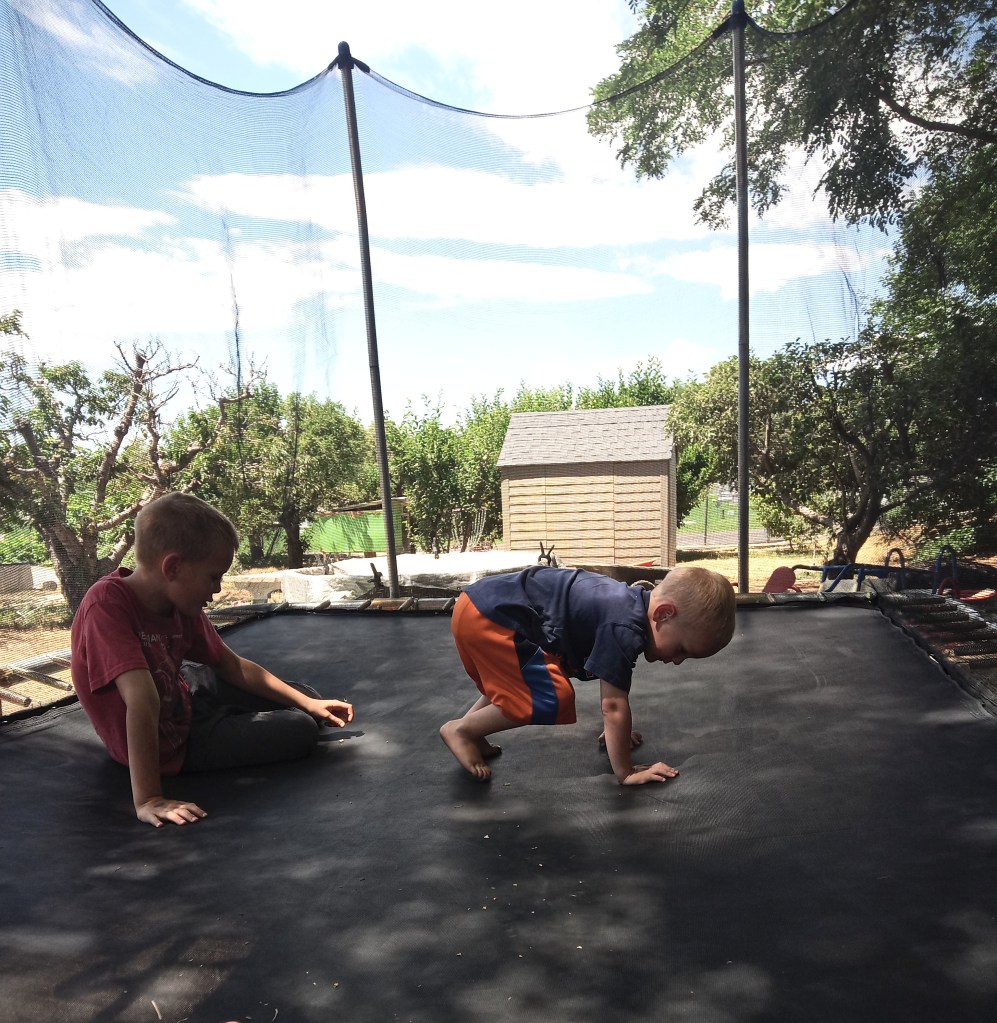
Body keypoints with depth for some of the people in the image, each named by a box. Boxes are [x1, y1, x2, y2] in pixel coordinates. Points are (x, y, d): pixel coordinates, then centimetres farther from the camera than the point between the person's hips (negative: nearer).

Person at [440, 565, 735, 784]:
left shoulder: (635, 602, 10)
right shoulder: (625, 628, -20)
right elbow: (614, 705, -16)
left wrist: (616, 731, 33)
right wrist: (625, 773, -4)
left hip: (485, 603, 10)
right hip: (488, 616, -10)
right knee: (554, 700, -9)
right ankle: (462, 729, 2)